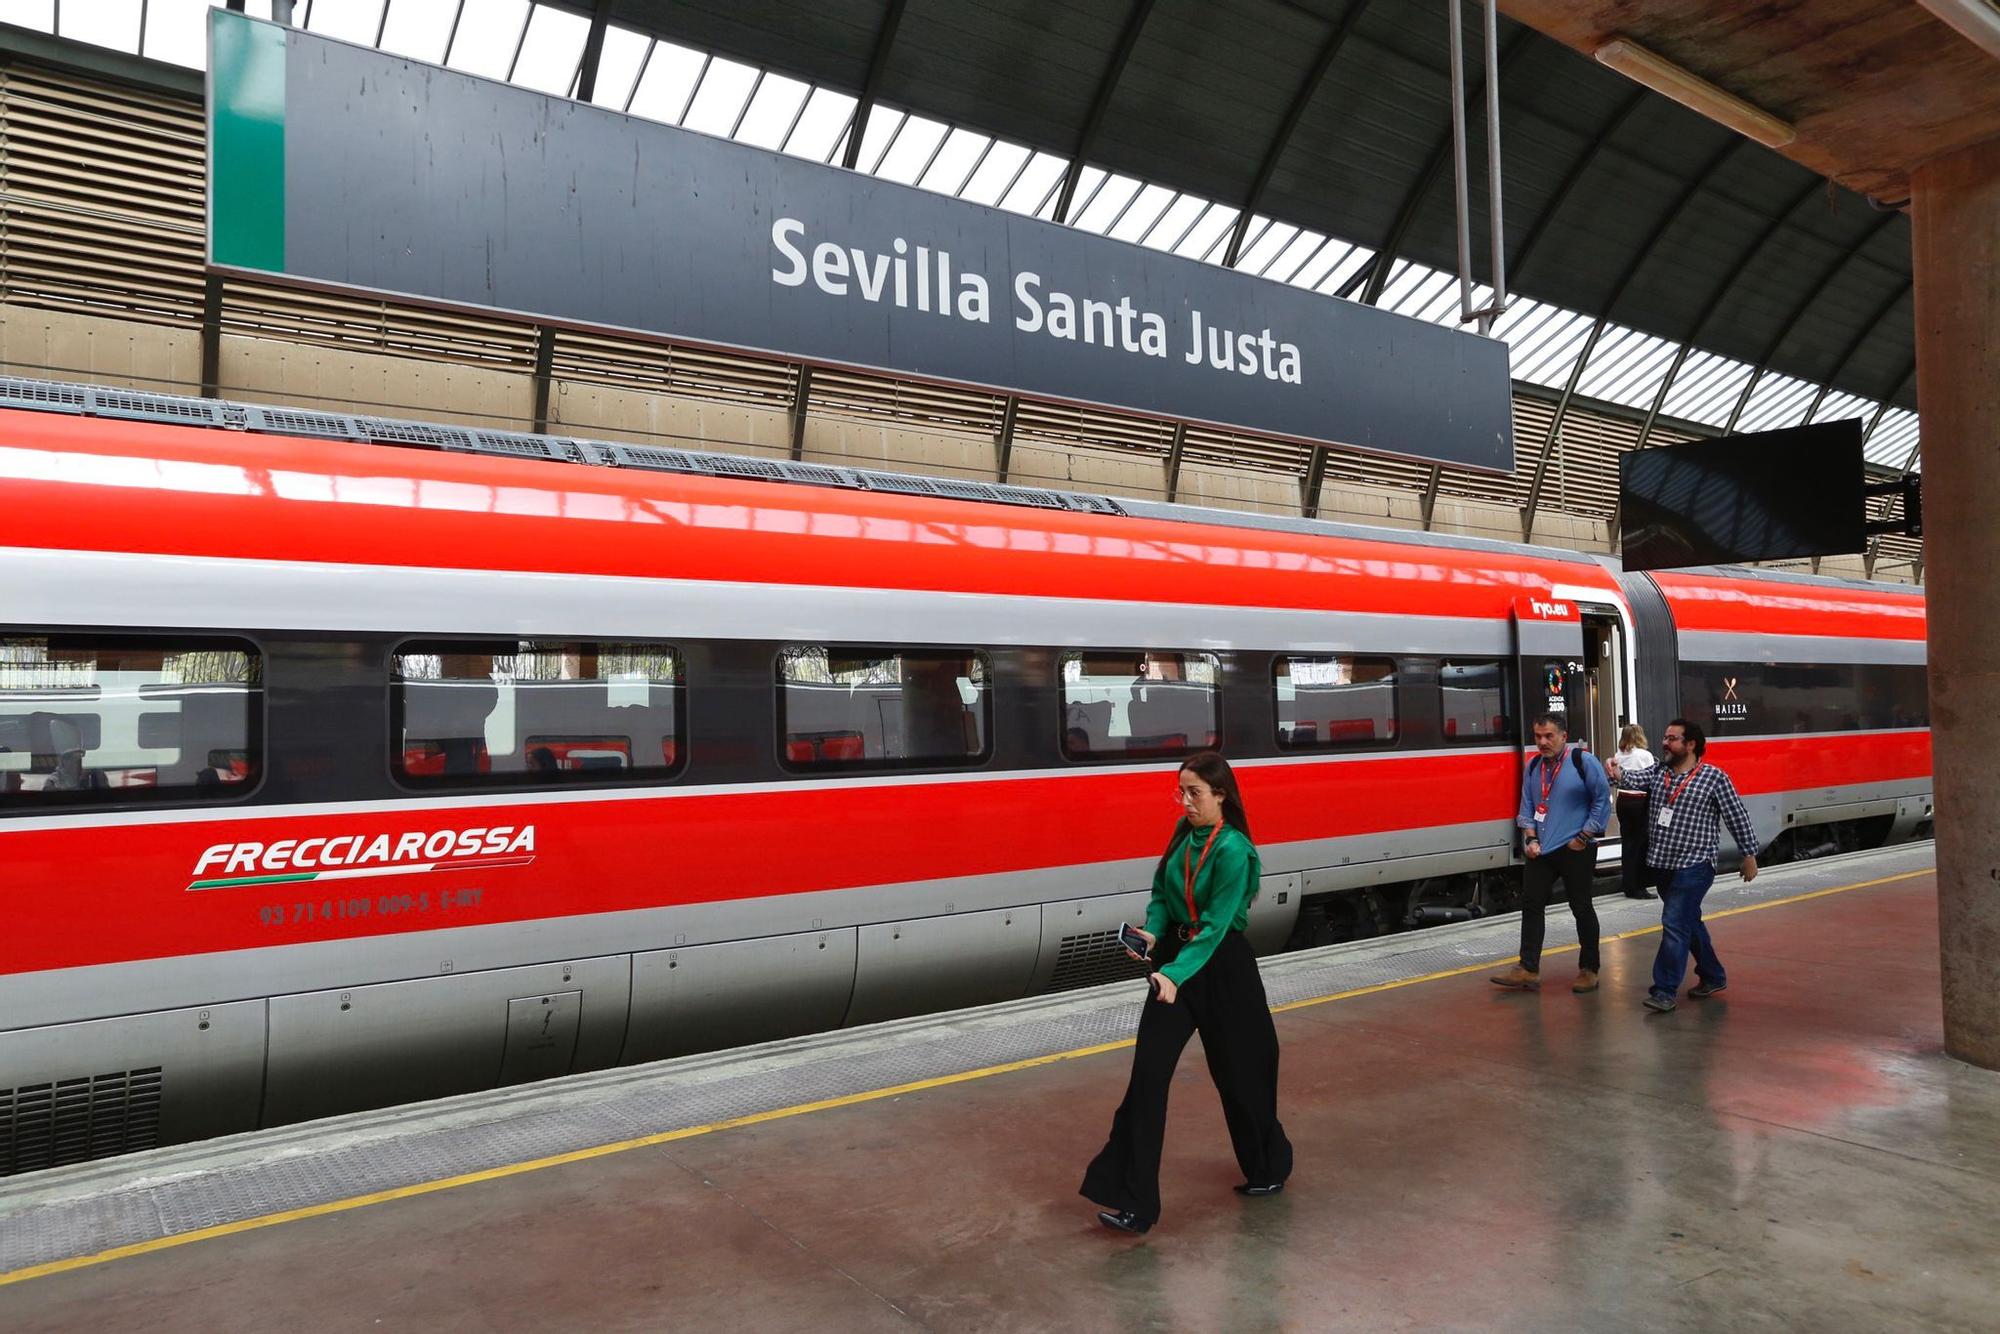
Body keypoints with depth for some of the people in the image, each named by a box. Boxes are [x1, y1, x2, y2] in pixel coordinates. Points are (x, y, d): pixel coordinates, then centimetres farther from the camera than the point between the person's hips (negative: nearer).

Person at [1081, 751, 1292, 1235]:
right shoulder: (1184, 833, 2)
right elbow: (1161, 893, 9)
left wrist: (1176, 973, -31)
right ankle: (1131, 1198, 1)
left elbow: (1215, 925, -23)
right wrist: (1153, 932, -10)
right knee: (1149, 1070, -3)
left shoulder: (1233, 849, -19)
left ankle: (1268, 1167, 40)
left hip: (1222, 966, -6)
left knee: (1238, 1072, 12)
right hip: (1176, 959, 6)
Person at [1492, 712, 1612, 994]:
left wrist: (1584, 837, -10)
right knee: (1531, 905, 3)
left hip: (1575, 851, -5)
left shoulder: (1583, 762, -9)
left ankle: (1588, 969, 21)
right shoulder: (1533, 767, 7)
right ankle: (1528, 970, 8)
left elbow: (1603, 800, -7)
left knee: (1581, 909, 7)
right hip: (1540, 850, 5)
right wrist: (1530, 838, -2)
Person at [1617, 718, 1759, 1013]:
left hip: (1694, 865, -6)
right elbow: (1634, 781, -12)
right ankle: (1713, 977, 35)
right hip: (1662, 864, 6)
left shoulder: (1714, 777, -6)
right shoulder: (1657, 773, 8)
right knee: (1689, 923, 18)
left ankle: (1665, 991, -6)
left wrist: (1750, 856, 0)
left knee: (1675, 925, -11)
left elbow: (1738, 818, -2)